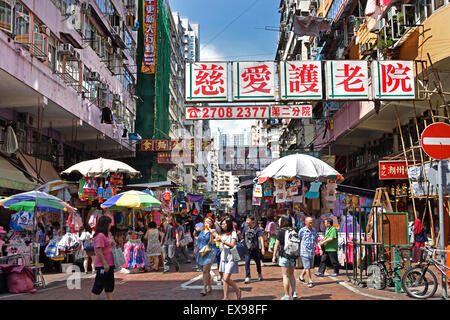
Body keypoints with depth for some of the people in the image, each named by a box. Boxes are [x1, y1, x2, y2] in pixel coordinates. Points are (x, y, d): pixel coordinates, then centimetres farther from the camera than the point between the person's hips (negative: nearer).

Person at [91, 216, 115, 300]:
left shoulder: (108, 234, 12)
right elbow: (99, 251, -23)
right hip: (103, 265, -10)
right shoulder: (100, 235, -18)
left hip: (109, 264, 10)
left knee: (110, 285, 16)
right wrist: (105, 263, -24)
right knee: (99, 285, -3)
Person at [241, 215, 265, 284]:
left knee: (258, 262, 15)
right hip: (247, 249, 2)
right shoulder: (245, 229, 2)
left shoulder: (257, 229, -10)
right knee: (247, 262, -12)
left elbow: (261, 238, -18)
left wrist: (263, 248, -27)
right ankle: (247, 277, -10)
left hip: (256, 249, -2)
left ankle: (260, 274, 38)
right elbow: (242, 237, 13)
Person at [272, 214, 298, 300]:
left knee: (285, 276, 3)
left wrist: (274, 256, 0)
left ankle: (287, 295, 5)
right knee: (291, 275, 19)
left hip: (284, 256, -4)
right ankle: (294, 293, 11)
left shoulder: (281, 231, -9)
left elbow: (277, 245, -7)